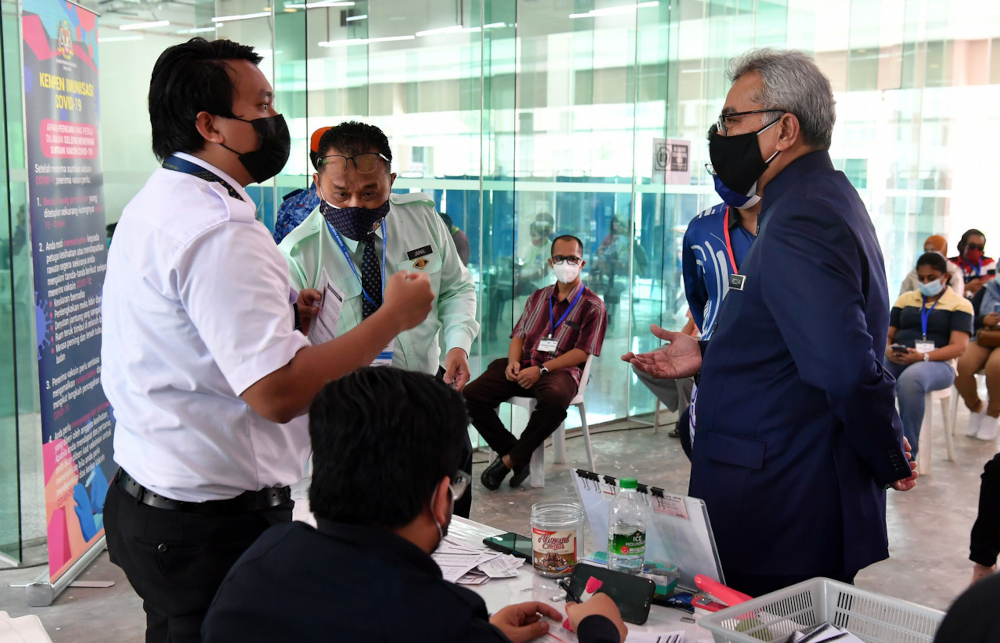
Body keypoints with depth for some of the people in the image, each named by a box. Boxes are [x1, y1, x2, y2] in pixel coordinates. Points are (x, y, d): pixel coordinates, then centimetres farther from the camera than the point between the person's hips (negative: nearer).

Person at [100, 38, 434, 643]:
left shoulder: (155, 204, 9)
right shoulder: (220, 231, -25)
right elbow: (278, 392, -31)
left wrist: (276, 313, 11)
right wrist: (394, 316, -20)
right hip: (214, 528, -10)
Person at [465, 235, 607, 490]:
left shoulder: (592, 306, 4)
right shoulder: (538, 297, 22)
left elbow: (582, 352, -6)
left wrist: (542, 370, -17)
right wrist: (513, 361, -3)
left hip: (559, 370, -5)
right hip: (523, 365, 5)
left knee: (555, 399, -41)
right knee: (471, 395, -18)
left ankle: (509, 459, -21)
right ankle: (518, 456, -11)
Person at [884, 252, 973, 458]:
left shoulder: (960, 305, 8)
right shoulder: (905, 299, 21)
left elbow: (959, 347, -4)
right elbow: (887, 335, 18)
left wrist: (923, 356, -20)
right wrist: (888, 350, -7)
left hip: (937, 363, -4)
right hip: (897, 361, 4)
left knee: (910, 378, -40)